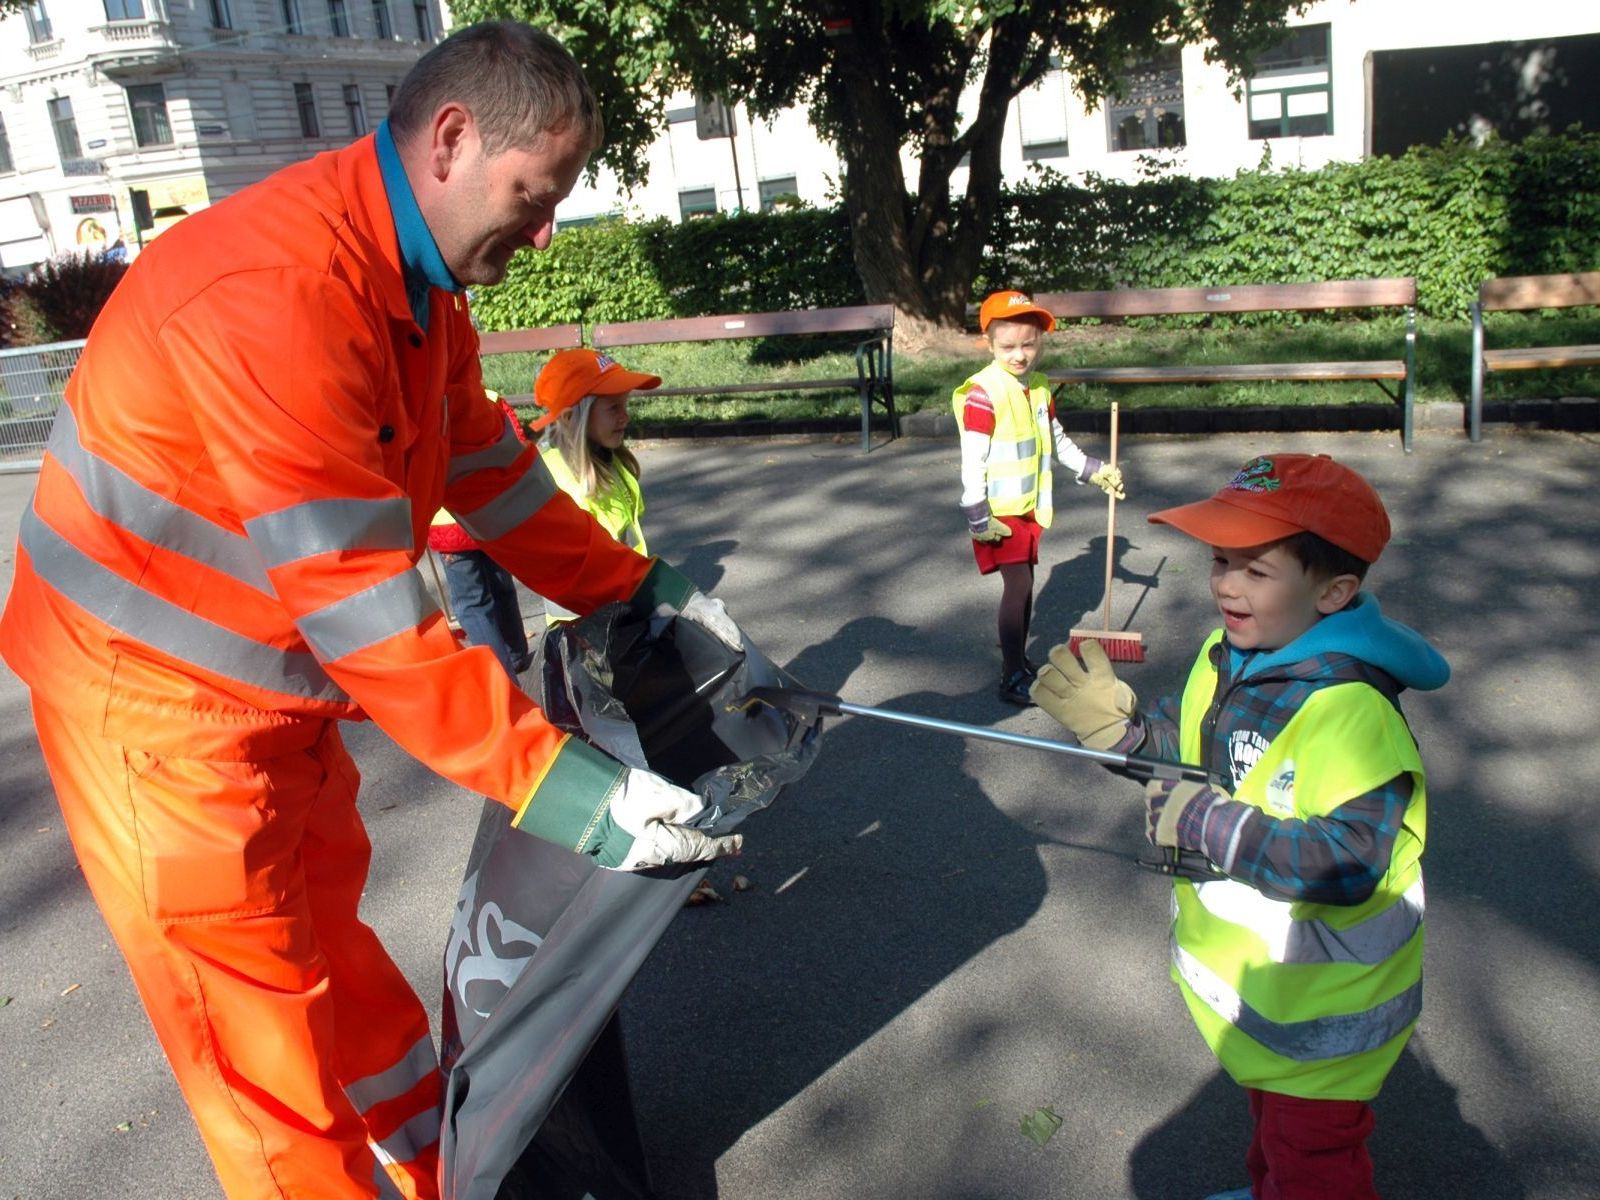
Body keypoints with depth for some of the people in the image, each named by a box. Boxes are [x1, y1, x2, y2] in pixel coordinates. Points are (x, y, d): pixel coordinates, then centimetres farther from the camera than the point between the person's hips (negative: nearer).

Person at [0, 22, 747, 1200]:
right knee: (260, 1019, 4)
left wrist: (639, 588, 6)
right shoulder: (280, 291, -31)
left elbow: (491, 471, 9)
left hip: (281, 686, 10)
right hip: (166, 703, -10)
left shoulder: (423, 284, 2)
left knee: (326, 933, 25)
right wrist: (555, 784, -32)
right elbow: (361, 604, -34)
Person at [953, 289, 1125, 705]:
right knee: (1018, 584, -8)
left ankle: (1020, 660, 31)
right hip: (1000, 511, -8)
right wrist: (978, 519, -21)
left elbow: (1058, 440, 20)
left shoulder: (1039, 387, 6)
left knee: (1024, 582, 16)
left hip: (1030, 505, 8)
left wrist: (1094, 470, 18)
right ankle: (1012, 678, 1)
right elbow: (972, 461, -20)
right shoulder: (982, 393, -20)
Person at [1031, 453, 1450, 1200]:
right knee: (1269, 1114, 34)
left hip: (1323, 1002, -8)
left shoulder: (1349, 710, -33)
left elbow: (1346, 862, -38)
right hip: (1253, 973, 8)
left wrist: (1209, 826, -36)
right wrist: (1118, 723, -9)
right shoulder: (1224, 659, -6)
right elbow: (1193, 748, 8)